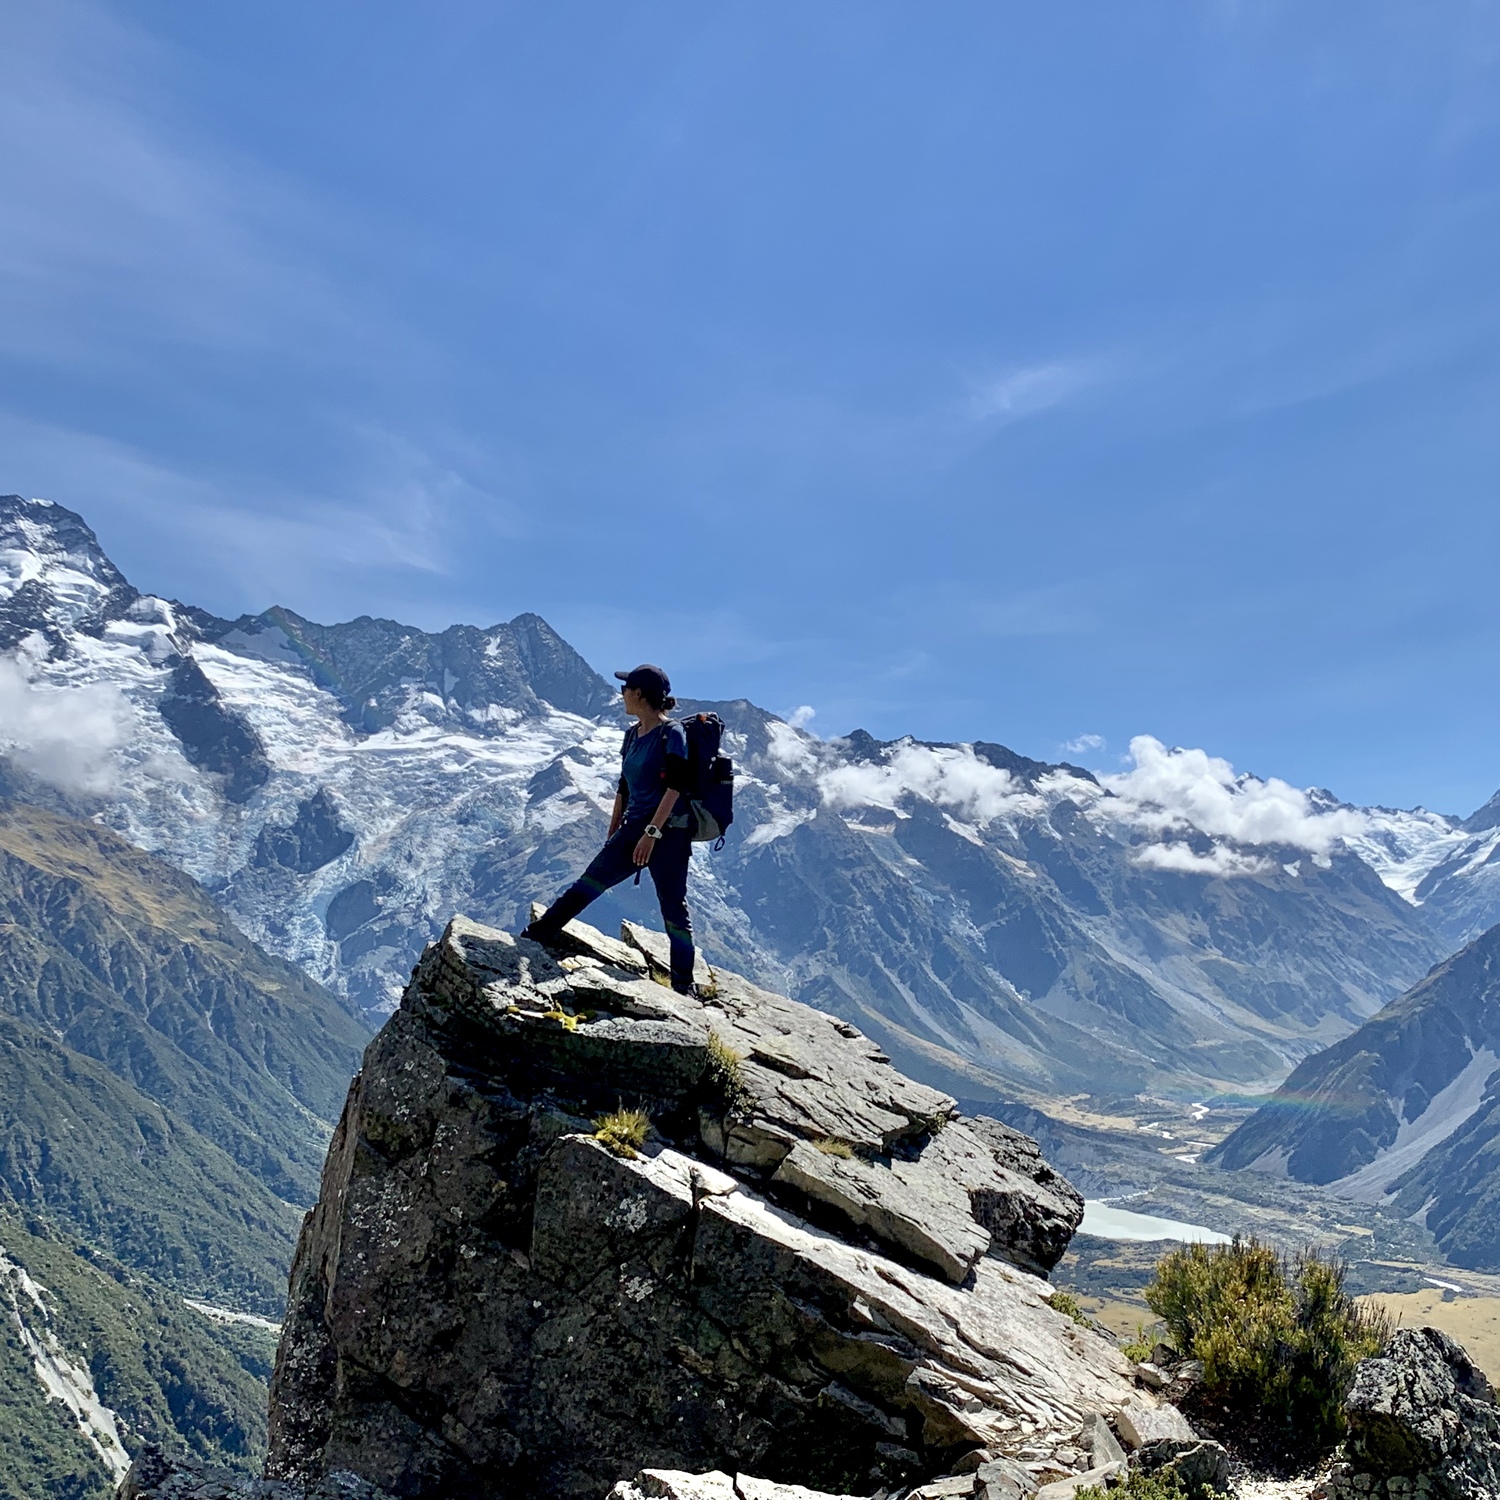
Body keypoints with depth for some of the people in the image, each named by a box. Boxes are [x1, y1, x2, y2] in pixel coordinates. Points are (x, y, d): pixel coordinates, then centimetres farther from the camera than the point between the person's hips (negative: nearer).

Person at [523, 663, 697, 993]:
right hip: (634, 829, 7)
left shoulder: (671, 733, -10)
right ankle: (537, 936, 10)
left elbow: (676, 785, -18)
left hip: (667, 833, -7)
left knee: (673, 908, -3)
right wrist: (612, 834, 22)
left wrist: (652, 832, -22)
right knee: (587, 885, 5)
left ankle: (684, 985, 5)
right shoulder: (633, 734, 14)